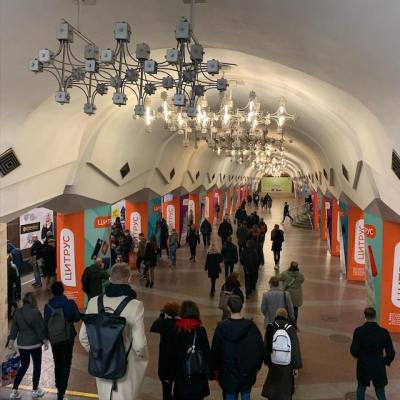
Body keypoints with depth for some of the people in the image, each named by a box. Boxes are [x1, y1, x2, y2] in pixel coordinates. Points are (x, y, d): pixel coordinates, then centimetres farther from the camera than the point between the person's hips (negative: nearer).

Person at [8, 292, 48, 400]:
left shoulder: (18, 312, -2)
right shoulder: (35, 312, -18)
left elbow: (14, 328, 5)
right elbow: (41, 328, -13)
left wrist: (11, 341, 15)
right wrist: (45, 341, -2)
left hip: (21, 344, 5)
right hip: (34, 343, -5)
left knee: (23, 365, 19)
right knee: (37, 366, 11)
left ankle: (14, 390, 15)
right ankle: (35, 390, 19)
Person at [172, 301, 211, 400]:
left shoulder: (176, 330, -4)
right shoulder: (200, 330, -10)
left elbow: (172, 353, 1)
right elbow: (207, 353, -8)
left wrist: (172, 372, 10)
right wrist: (210, 372, 2)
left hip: (180, 374, 2)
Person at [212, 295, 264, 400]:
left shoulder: (221, 327, -16)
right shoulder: (251, 326, -14)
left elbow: (215, 350, -6)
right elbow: (260, 349, -3)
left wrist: (216, 368, 9)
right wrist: (257, 367, 11)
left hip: (227, 372, -1)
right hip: (247, 371, 1)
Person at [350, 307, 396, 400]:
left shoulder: (359, 331, -15)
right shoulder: (384, 332, -12)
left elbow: (353, 350, -14)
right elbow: (391, 353, -7)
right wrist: (385, 362, 11)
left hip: (363, 366, 0)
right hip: (379, 368, 0)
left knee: (361, 388, 23)